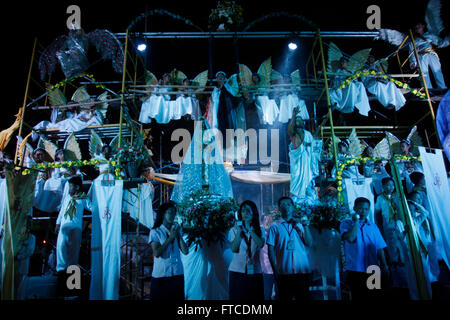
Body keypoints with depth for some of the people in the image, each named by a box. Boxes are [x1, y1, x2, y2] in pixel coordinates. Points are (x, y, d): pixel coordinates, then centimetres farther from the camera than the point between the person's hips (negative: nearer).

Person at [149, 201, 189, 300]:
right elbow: (156, 253, -14)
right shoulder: (155, 232, -2)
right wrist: (170, 237, -13)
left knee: (177, 297, 7)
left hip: (178, 274, 4)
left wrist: (179, 234, -6)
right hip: (160, 275, -3)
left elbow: (185, 251, 1)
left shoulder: (177, 230, 10)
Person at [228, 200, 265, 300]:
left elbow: (260, 244, -10)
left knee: (256, 297, -1)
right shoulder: (234, 230, 6)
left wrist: (249, 229, -10)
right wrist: (239, 231, -8)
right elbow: (234, 249, -6)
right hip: (237, 271, -1)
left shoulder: (260, 230, 9)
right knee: (238, 297, 1)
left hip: (254, 271, 1)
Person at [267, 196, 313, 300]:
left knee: (303, 298, 5)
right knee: (285, 298, 3)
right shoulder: (275, 227, 7)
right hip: (284, 272, -1)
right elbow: (270, 250, 3)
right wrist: (275, 270, -6)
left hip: (303, 271, 2)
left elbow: (309, 244, 3)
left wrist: (305, 226, -6)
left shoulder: (300, 225, 12)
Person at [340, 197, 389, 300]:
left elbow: (380, 248, 11)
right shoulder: (346, 224, 2)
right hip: (355, 271, -3)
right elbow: (350, 238, -18)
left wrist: (384, 266, 2)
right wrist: (356, 221, -8)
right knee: (359, 297, -1)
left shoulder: (373, 226, 13)